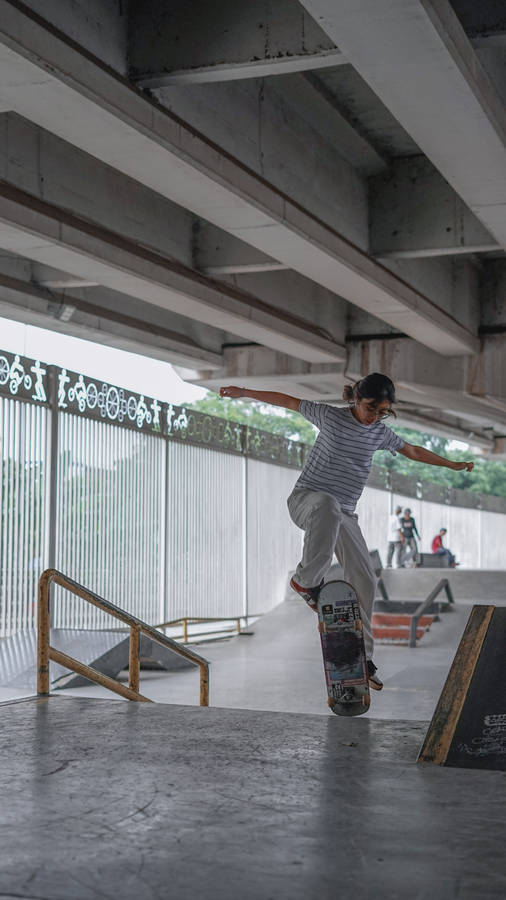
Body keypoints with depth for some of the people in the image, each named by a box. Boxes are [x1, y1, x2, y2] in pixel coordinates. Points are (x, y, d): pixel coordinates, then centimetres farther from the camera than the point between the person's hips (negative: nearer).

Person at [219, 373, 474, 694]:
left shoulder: (381, 432, 9)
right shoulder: (331, 416, -5)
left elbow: (412, 451, 26)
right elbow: (288, 401, 4)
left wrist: (452, 464, 35)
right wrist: (243, 392, 3)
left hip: (344, 514, 5)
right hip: (306, 498, -5)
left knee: (364, 580, -4)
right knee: (328, 505, -44)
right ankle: (307, 580, -30)